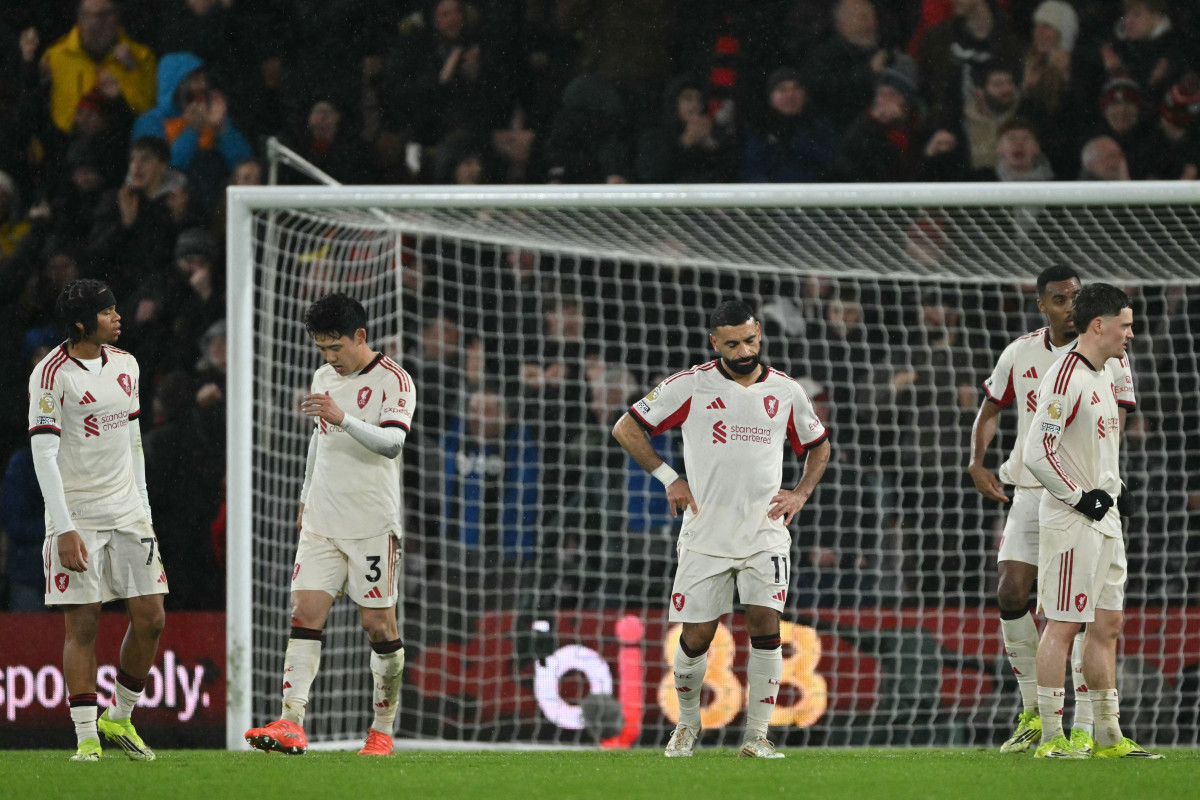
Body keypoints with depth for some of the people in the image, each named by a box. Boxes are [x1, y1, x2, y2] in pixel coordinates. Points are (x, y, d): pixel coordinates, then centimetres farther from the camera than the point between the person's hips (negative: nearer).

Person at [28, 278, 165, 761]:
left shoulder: (125, 365, 10)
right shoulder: (52, 374, -11)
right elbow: (44, 455, -14)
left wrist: (144, 510, 15)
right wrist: (64, 529, -19)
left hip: (127, 511, 6)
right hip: (77, 515, -6)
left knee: (150, 619, 0)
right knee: (82, 625, -6)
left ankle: (119, 717, 18)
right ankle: (86, 738, -2)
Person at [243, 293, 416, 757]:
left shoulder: (393, 382, -8)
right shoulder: (324, 378, 13)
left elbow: (391, 443, -22)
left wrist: (343, 418, -35)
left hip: (372, 524, -5)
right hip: (322, 523, 5)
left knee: (379, 624, -2)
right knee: (305, 612, -8)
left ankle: (382, 731, 10)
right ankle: (291, 725, -17)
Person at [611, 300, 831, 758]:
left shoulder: (785, 392, 6)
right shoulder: (690, 386, -3)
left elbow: (818, 446, 23)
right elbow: (626, 428, 2)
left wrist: (800, 494, 6)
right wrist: (668, 478, -5)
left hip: (765, 532, 1)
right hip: (706, 535, -1)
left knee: (765, 626, -13)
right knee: (696, 636, 0)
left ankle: (757, 735, -7)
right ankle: (688, 724, 25)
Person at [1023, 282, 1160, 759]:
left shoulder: (1106, 377, 15)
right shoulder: (1065, 380, -16)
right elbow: (1036, 454, -21)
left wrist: (1115, 489, 15)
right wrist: (1079, 498, -17)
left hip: (1105, 519, 10)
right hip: (1070, 522, -10)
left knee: (1107, 625, 10)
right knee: (1062, 624, -7)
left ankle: (1108, 737, 14)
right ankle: (1050, 738, -4)